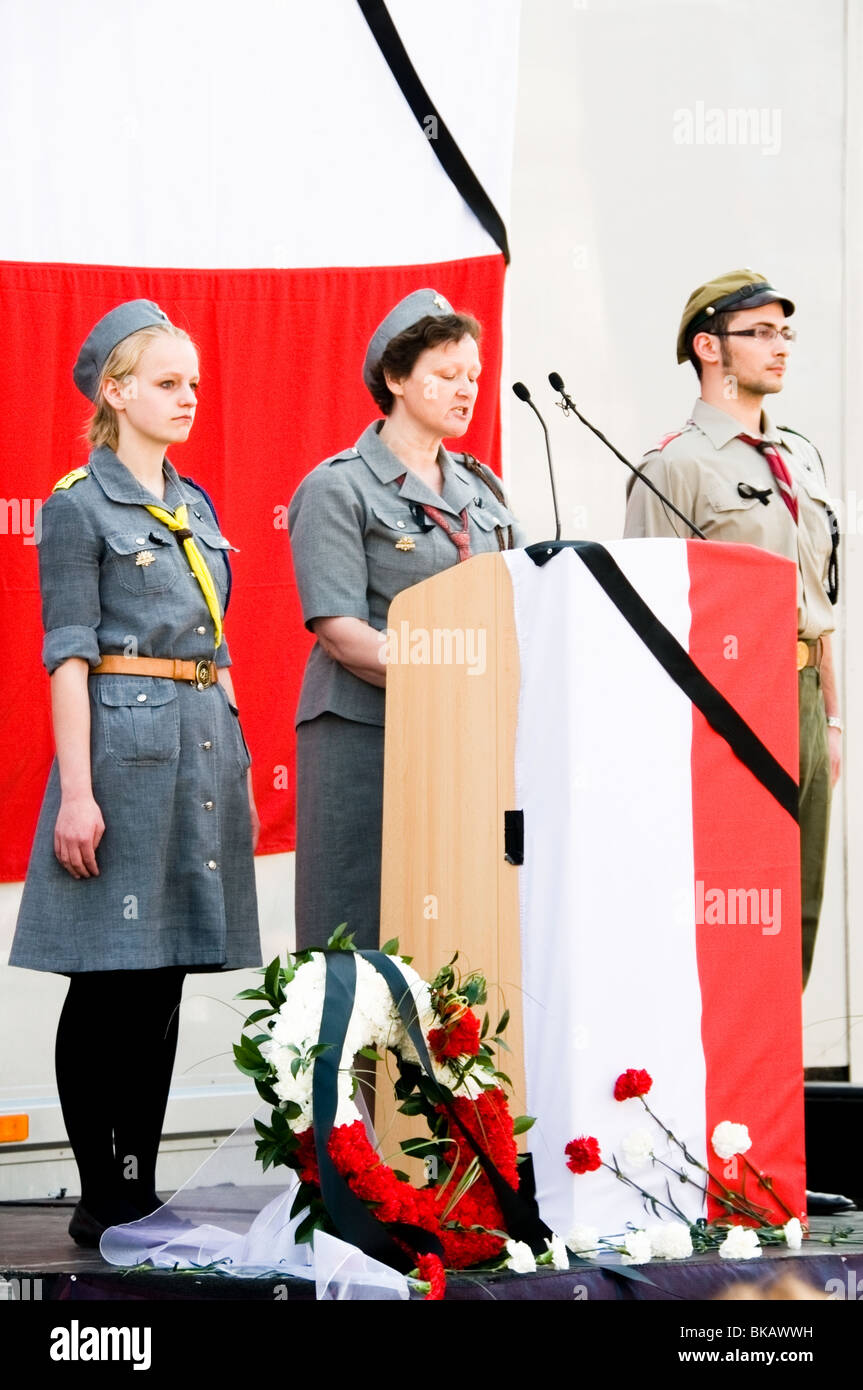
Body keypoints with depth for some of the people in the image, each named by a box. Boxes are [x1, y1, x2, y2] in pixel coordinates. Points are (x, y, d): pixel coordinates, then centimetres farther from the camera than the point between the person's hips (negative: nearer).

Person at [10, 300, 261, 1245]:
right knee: (110, 982, -2)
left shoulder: (197, 507, 17)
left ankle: (141, 1188, 15)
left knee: (165, 976, 9)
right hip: (124, 737, -7)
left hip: (207, 742, 7)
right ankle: (102, 1200, 5)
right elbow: (69, 655, -9)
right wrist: (76, 790, -15)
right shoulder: (78, 506, -4)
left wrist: (239, 762, 16)